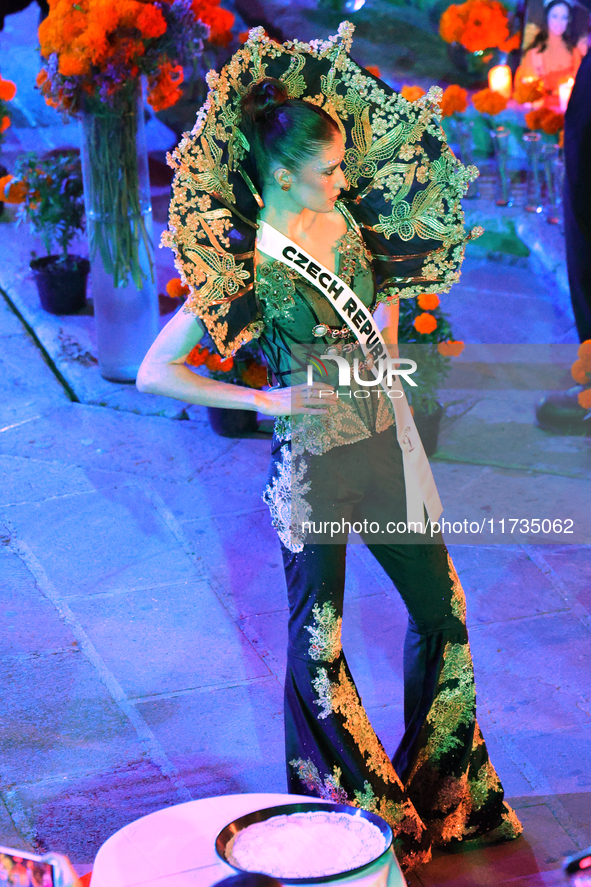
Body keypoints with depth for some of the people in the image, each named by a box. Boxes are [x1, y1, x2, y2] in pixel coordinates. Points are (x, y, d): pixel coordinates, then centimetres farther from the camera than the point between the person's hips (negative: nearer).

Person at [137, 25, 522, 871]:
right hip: (315, 465, -7)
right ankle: (356, 813, 25)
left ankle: (443, 796, 33)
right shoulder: (242, 268, -17)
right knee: (318, 642, 5)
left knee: (442, 611, 14)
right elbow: (155, 372, -17)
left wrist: (385, 331, 7)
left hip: (387, 442, 7)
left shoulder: (344, 216, 0)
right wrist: (265, 400, -21)